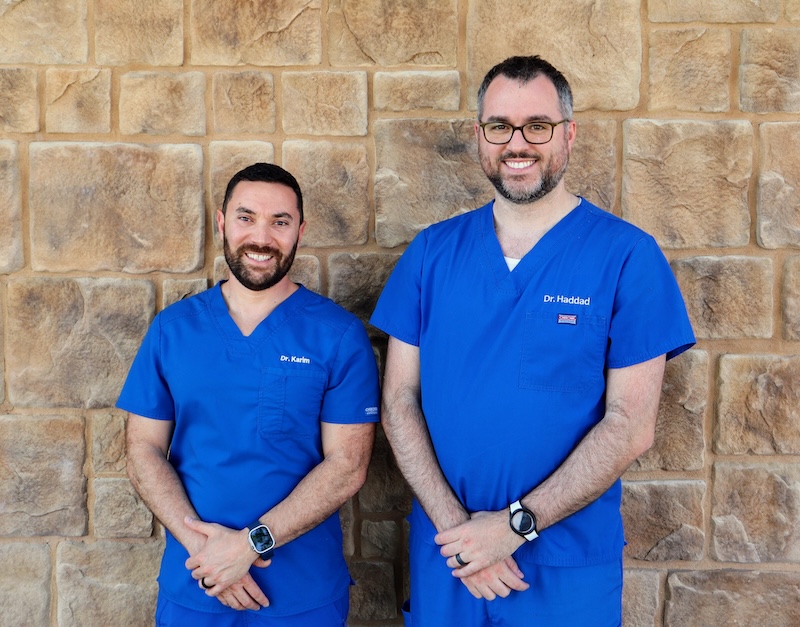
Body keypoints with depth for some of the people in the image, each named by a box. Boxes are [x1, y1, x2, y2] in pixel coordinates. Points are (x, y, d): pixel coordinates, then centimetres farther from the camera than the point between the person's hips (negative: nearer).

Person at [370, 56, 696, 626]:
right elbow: (399, 398, -2)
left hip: (569, 567, -2)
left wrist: (515, 524, -17)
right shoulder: (433, 251, 0)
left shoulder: (628, 255, -9)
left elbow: (631, 426, -12)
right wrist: (454, 524, -13)